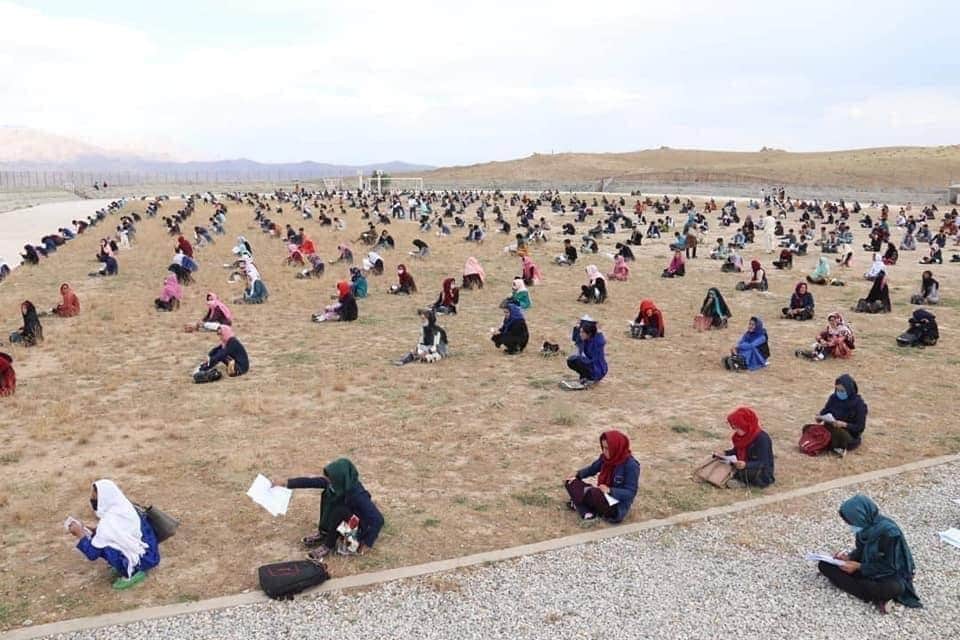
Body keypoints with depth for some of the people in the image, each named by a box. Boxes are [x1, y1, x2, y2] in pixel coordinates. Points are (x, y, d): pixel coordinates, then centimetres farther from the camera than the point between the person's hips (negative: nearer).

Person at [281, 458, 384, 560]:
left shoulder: (357, 495, -36)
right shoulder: (337, 483, -19)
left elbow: (378, 519, -37)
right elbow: (311, 482, -9)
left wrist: (366, 543, -33)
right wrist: (288, 483, -11)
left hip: (358, 526, -7)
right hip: (345, 519, 7)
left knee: (339, 511, -32)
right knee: (327, 495, -14)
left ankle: (328, 545, -12)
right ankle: (323, 534, 0)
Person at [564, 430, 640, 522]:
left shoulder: (631, 465, -22)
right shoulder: (606, 457, -2)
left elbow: (630, 493, -22)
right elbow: (592, 468, 15)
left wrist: (609, 490, -31)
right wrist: (577, 475, 2)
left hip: (618, 508, -8)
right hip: (603, 496, 8)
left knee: (593, 493, -35)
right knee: (570, 482, 1)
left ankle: (578, 504, -3)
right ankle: (586, 512, -17)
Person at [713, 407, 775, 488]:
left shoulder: (762, 438, -24)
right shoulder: (741, 435, -2)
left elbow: (762, 463, -27)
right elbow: (736, 451, 15)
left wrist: (746, 465, -43)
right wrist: (724, 454, -4)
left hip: (762, 476, -8)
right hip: (745, 468, 8)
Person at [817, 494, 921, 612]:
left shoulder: (889, 532, -27)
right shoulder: (865, 527, -7)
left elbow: (889, 567, -20)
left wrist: (858, 567, -19)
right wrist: (849, 557, -9)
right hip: (866, 567, 8)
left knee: (893, 588, -43)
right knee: (824, 565, -11)